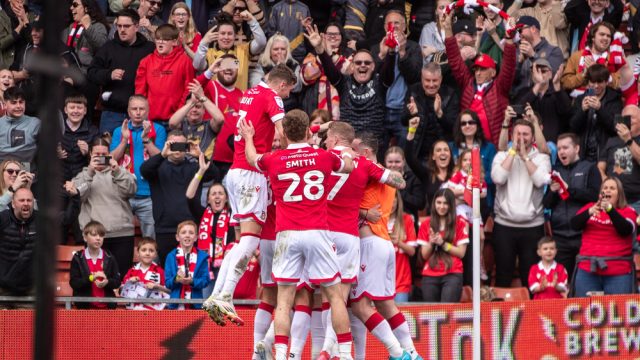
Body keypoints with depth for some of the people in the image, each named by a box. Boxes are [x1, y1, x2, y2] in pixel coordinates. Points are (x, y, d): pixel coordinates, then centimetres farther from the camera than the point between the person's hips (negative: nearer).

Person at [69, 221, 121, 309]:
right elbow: (73, 283, -6)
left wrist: (107, 282, -19)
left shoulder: (109, 258, 5)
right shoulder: (78, 258, 1)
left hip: (107, 305, 1)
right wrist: (91, 278, -21)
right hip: (85, 306, -1)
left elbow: (117, 282, 4)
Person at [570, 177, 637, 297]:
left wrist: (610, 209, -24)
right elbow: (574, 225, 1)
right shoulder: (590, 207, 14)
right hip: (588, 270, 2)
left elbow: (626, 230, -12)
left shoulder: (627, 211, 6)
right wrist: (589, 212, -18)